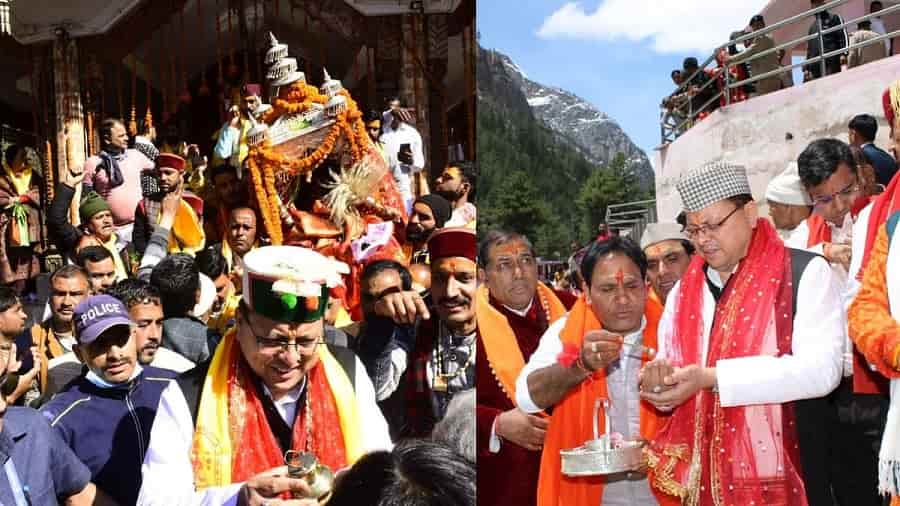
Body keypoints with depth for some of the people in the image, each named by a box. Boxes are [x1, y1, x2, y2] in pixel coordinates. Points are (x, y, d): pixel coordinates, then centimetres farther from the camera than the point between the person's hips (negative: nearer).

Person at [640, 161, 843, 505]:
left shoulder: (806, 273, -5)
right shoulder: (683, 292, 11)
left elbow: (821, 369, -18)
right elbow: (675, 382, 13)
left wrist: (711, 378, -23)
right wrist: (660, 383, -12)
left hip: (785, 475, -4)